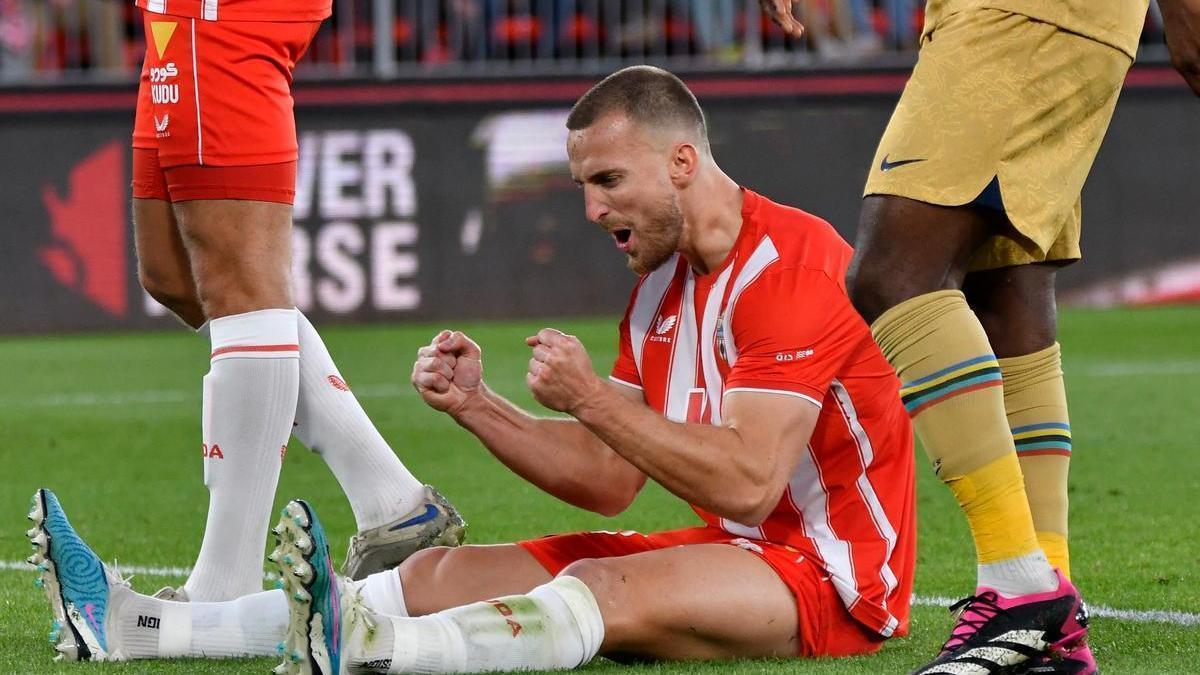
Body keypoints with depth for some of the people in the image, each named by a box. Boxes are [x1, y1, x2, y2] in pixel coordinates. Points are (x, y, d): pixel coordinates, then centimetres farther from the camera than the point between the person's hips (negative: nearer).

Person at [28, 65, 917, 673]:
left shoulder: (789, 264, -16)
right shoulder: (662, 286, 14)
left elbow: (746, 482, -24)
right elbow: (611, 482, 11)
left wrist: (592, 401, -24)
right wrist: (477, 407, -2)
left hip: (830, 573, -9)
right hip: (732, 549, 9)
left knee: (609, 590, -36)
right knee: (444, 574, -5)